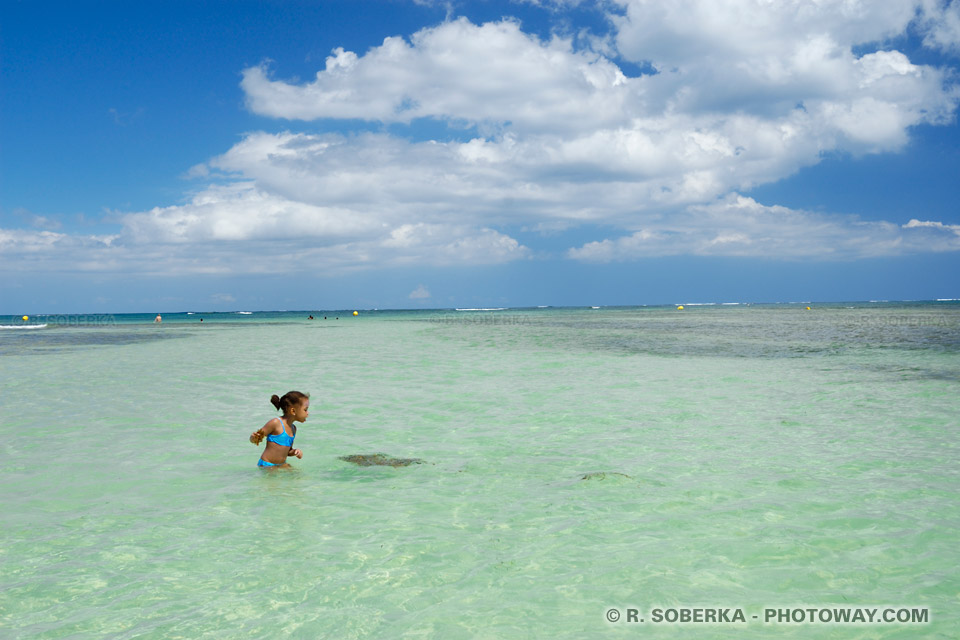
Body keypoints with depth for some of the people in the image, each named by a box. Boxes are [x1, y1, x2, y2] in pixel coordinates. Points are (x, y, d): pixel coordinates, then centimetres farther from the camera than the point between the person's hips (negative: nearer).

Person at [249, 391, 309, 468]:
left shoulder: (293, 428, 10)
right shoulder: (276, 423, -15)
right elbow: (252, 439, -11)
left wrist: (294, 452, 0)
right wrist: (254, 438, -35)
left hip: (282, 464, 7)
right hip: (267, 465, -7)